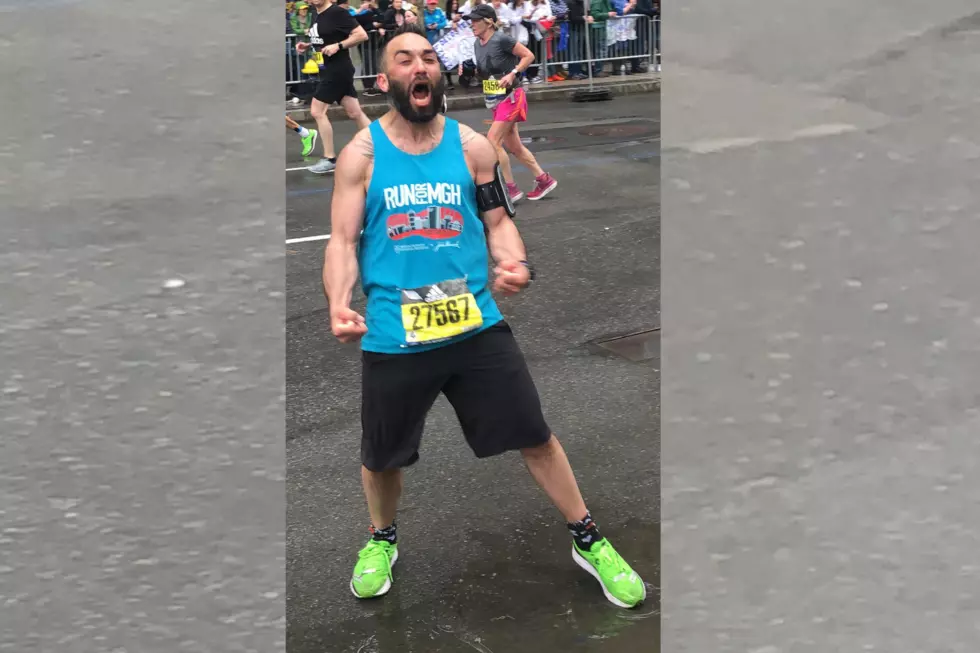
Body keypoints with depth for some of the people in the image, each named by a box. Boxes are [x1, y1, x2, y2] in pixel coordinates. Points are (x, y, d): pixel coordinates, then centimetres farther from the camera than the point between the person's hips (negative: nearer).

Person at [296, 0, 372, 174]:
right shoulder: (318, 16, 12)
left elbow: (361, 35, -18)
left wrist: (338, 46, -24)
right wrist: (307, 46, 10)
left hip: (338, 69, -9)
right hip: (329, 70, 9)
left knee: (317, 111, -6)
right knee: (355, 113, 9)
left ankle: (330, 159, 2)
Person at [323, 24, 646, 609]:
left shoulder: (472, 146, 2)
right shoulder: (362, 153, -2)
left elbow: (499, 221, 7)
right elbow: (343, 239, -3)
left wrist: (514, 264, -16)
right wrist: (339, 304, -21)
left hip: (477, 326, 1)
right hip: (392, 336, 0)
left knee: (535, 436, 5)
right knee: (382, 456, 15)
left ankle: (589, 542, 25)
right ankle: (382, 540, 45)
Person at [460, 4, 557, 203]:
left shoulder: (501, 39, -18)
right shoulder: (477, 43, 5)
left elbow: (529, 56, -13)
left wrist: (512, 74, -23)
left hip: (510, 96, -8)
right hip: (495, 99, 8)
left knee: (493, 140, -15)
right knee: (513, 145, 12)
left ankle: (512, 188, -5)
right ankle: (544, 179, 24)